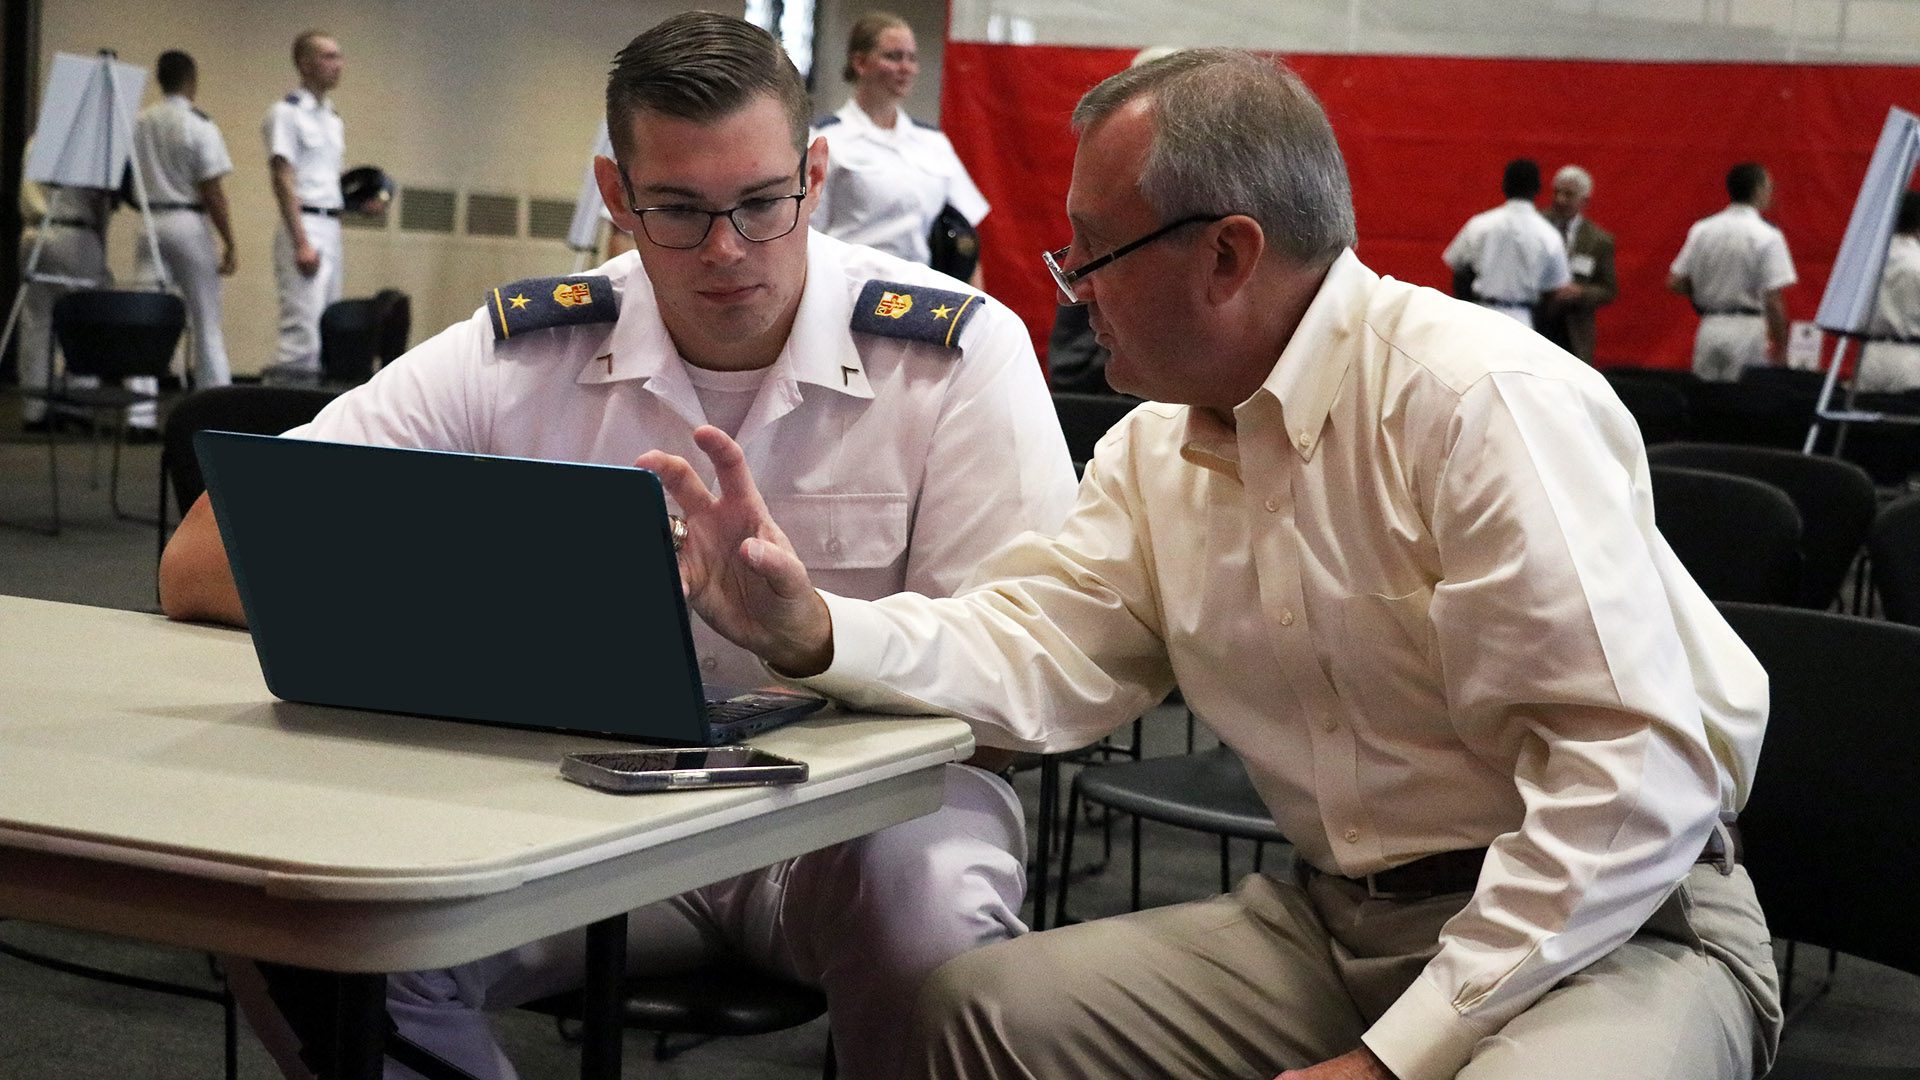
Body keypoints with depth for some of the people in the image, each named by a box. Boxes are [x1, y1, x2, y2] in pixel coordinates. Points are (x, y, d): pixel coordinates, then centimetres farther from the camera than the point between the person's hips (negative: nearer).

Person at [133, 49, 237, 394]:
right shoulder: (198, 125, -9)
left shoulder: (139, 123, 5)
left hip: (150, 223, 4)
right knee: (206, 321, 4)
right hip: (189, 224, -4)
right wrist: (229, 245, -9)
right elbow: (212, 192, -12)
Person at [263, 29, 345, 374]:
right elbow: (283, 181, -13)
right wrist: (302, 242, -20)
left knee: (326, 333, 8)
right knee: (302, 331, -14)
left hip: (332, 230, 9)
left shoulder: (333, 119, 18)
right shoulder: (287, 113, -6)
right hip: (305, 228, -9)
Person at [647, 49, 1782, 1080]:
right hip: (1336, 913, 7)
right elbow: (1040, 658, 2)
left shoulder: (1484, 401, -19)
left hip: (1618, 926, -7)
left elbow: (1638, 776, -24)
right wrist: (810, 631, -17)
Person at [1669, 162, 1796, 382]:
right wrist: (1780, 348, -6)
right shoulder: (1767, 236, -9)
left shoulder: (1701, 230, 5)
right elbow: (1773, 300, -13)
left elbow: (1675, 283, 6)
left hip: (1709, 329, 5)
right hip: (1748, 329, -5)